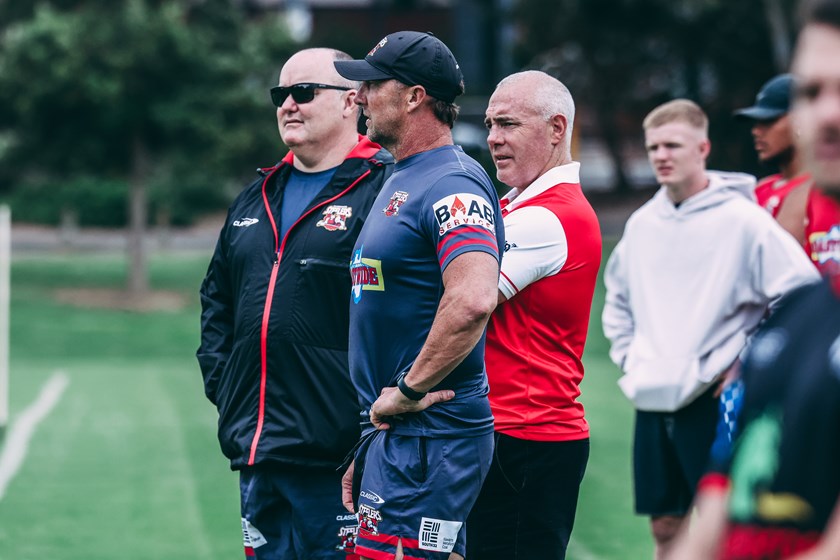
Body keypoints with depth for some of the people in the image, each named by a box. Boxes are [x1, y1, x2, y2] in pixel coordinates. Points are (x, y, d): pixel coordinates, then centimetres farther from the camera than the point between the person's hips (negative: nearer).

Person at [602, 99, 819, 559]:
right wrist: (627, 357, 14)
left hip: (713, 400, -6)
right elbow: (617, 298, 27)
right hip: (652, 399, 6)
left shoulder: (742, 219, -10)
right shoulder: (641, 223, 10)